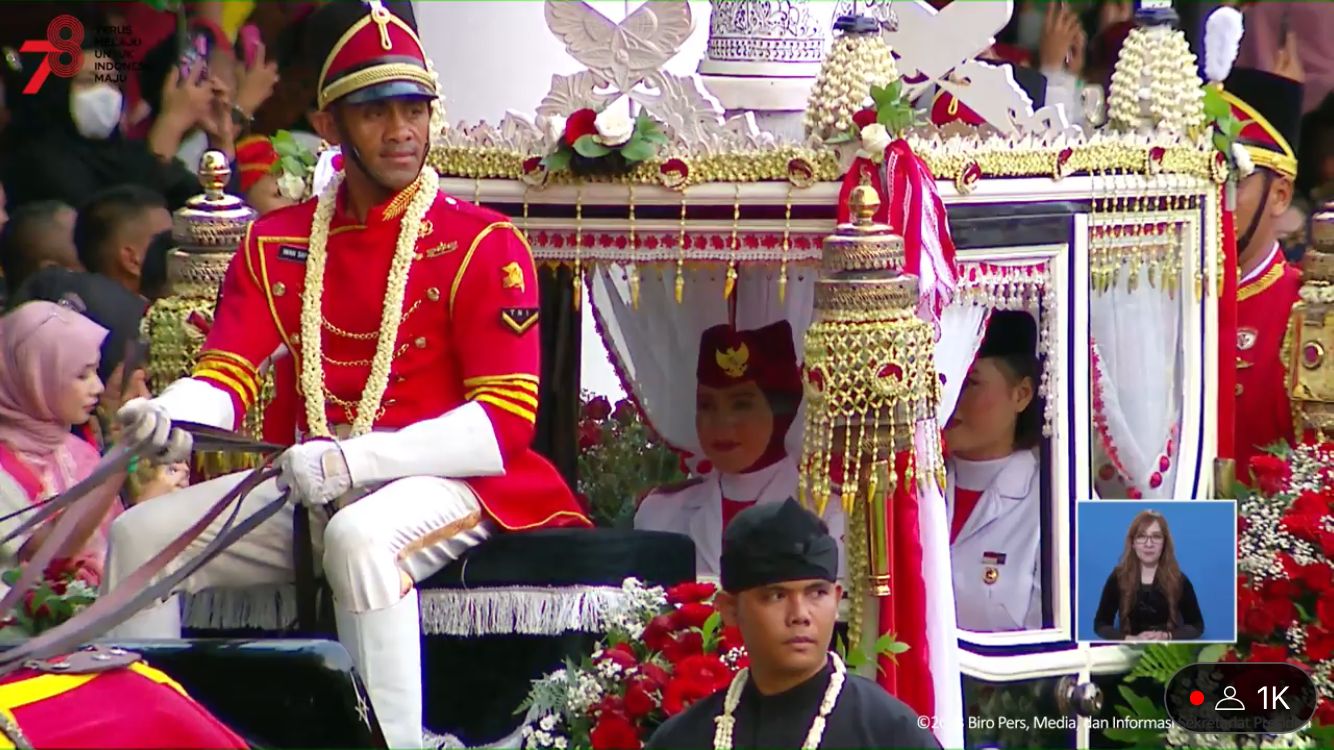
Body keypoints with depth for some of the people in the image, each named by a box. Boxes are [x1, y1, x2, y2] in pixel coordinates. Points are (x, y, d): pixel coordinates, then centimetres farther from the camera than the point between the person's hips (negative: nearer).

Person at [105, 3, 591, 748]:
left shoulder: (483, 245, -7)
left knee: (360, 538, -38)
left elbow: (506, 419, -14)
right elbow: (225, 377, 4)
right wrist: (171, 417, -23)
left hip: (449, 485, -6)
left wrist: (359, 459, -27)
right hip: (308, 488, 6)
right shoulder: (277, 244, 10)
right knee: (144, 534, -6)